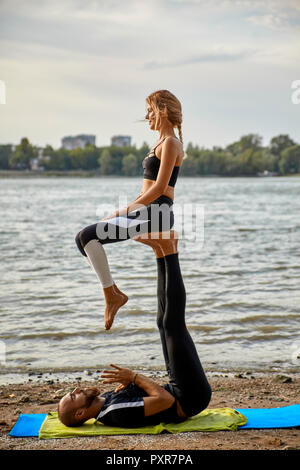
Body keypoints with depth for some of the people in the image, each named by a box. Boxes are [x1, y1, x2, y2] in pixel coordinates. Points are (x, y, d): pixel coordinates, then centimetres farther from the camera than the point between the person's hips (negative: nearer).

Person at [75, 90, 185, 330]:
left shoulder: (171, 143, -9)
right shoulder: (163, 142, 21)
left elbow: (159, 188, -18)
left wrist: (128, 210, -14)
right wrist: (128, 208, 11)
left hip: (157, 214, -10)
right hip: (146, 211, 10)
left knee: (88, 236, -21)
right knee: (83, 238, 4)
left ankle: (111, 295, -11)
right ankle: (114, 291, 6)